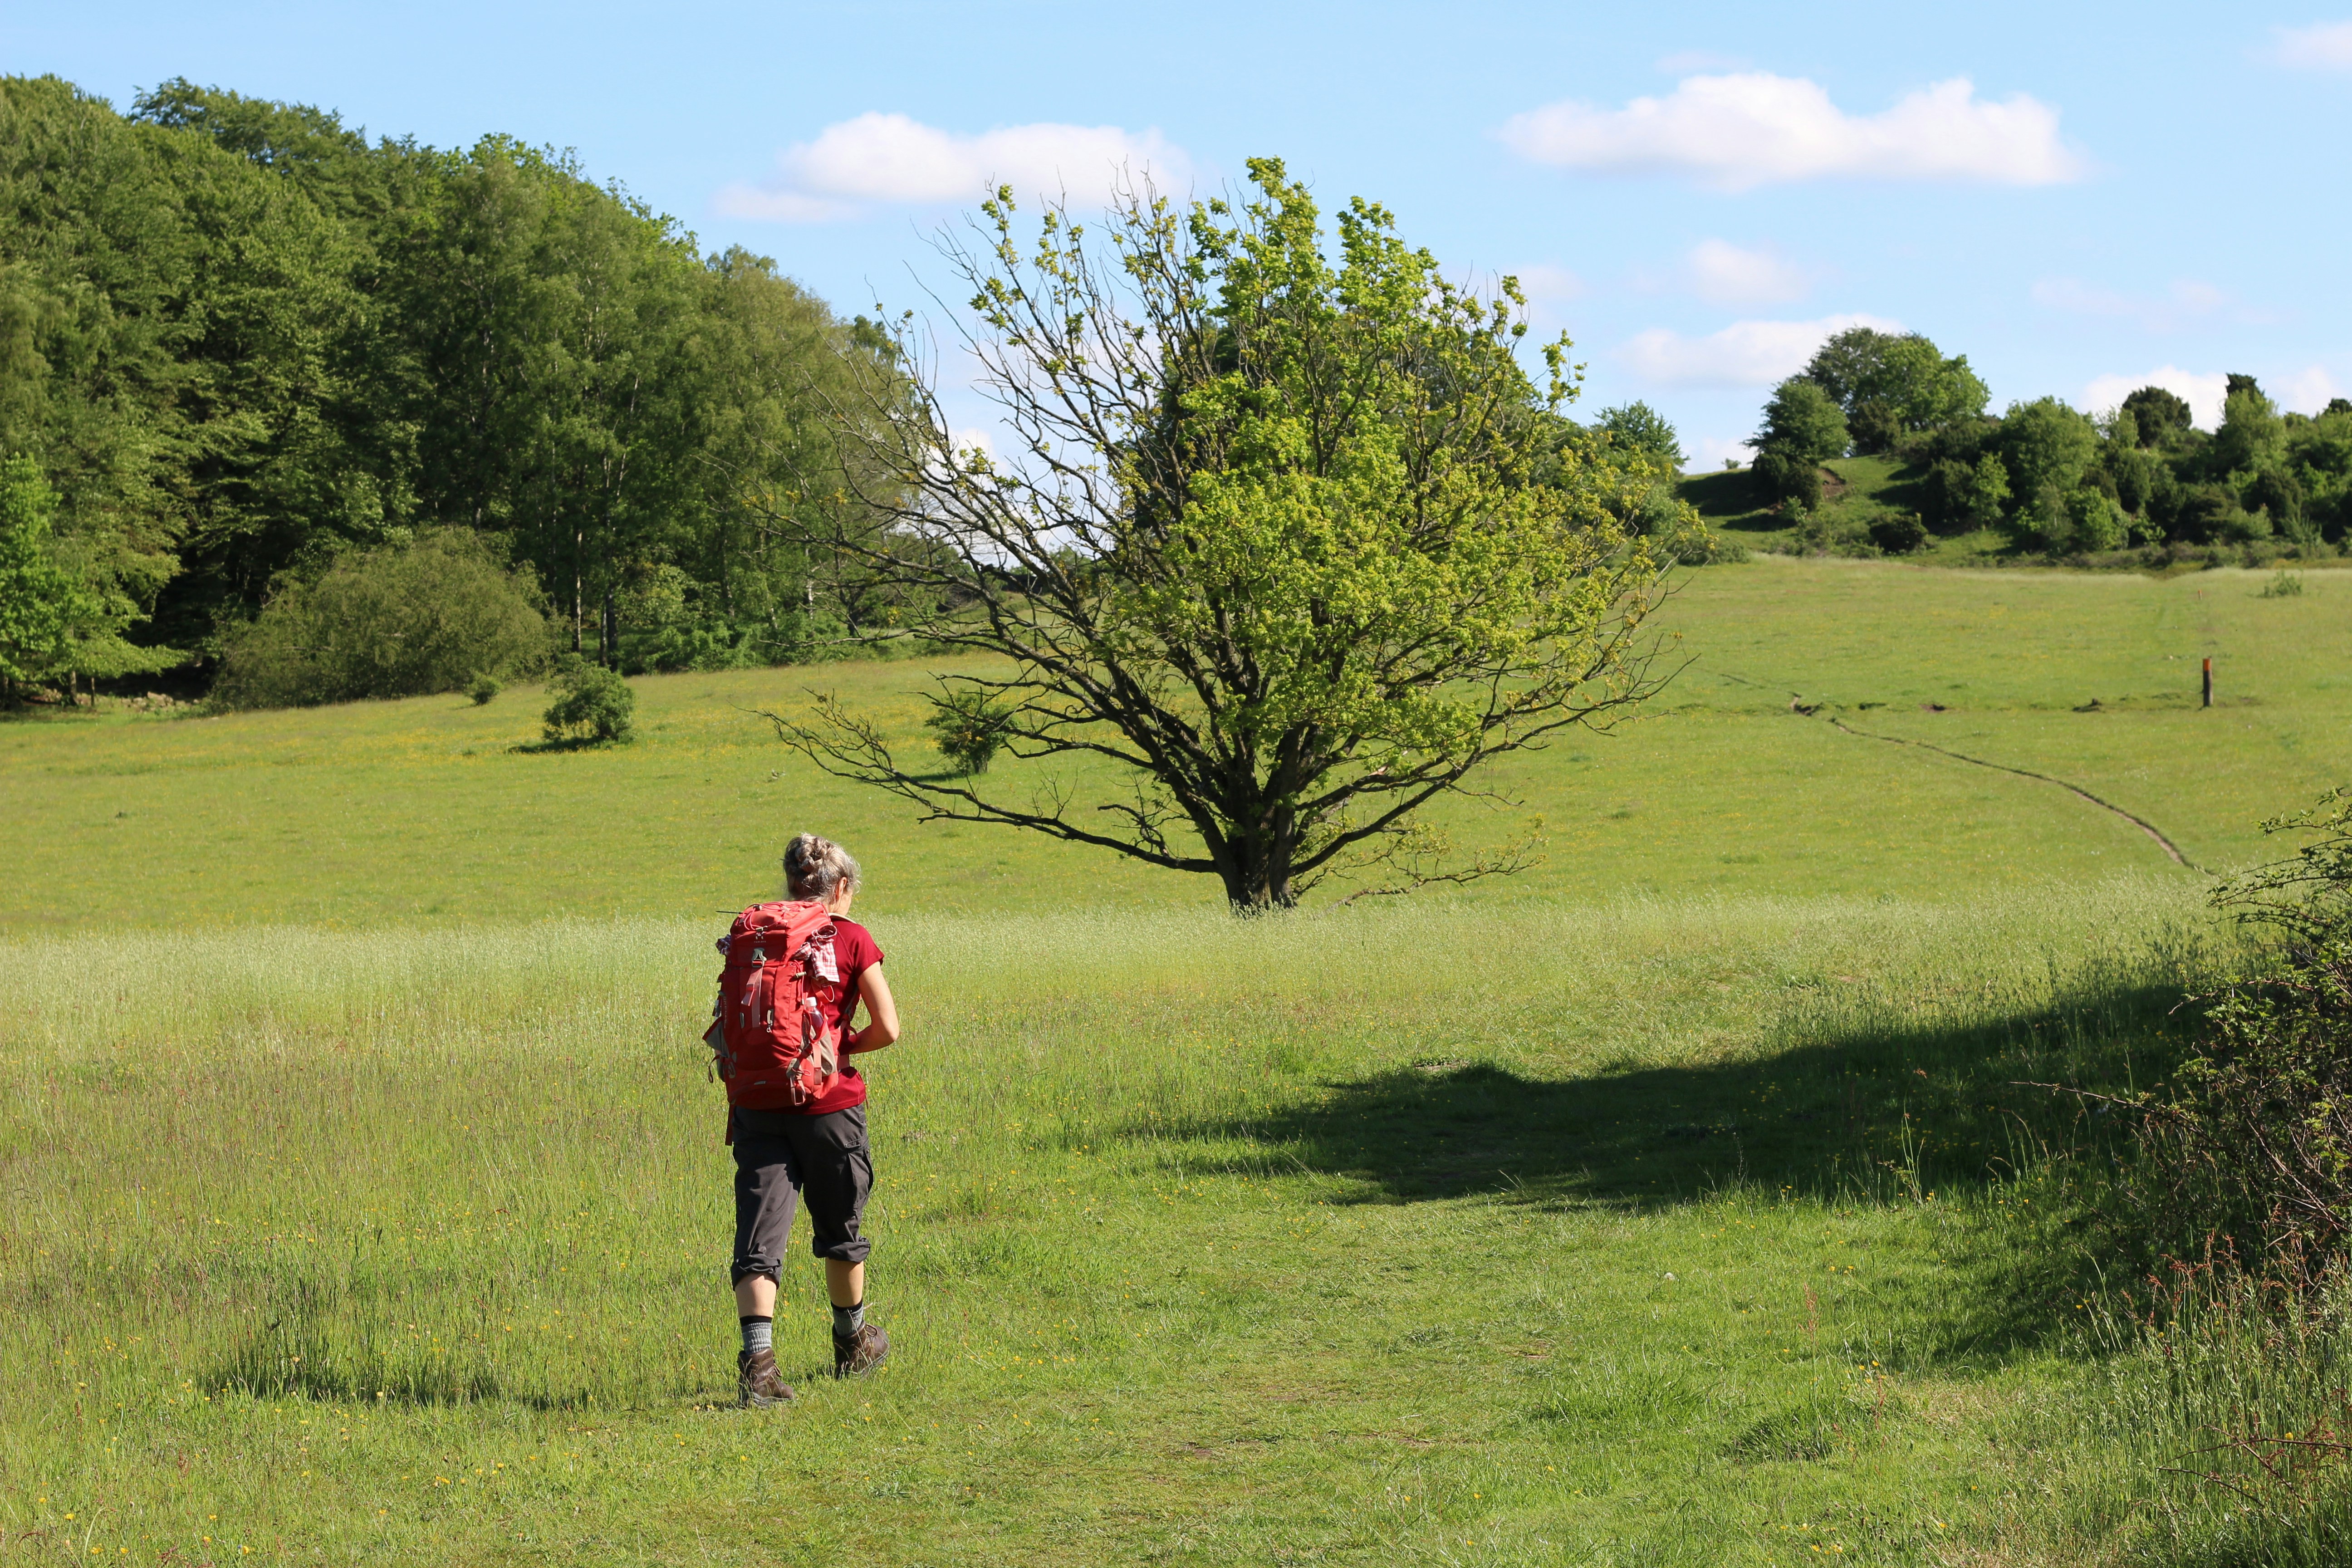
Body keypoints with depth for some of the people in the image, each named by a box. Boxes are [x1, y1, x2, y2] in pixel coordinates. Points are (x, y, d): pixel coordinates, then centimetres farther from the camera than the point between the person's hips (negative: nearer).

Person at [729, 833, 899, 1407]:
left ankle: (757, 1355, -23)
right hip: (828, 1101, -2)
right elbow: (887, 1028, -6)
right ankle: (852, 1343, 36)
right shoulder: (852, 938, -2)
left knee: (759, 1236, -5)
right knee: (840, 1228, 19)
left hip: (758, 1102, 2)